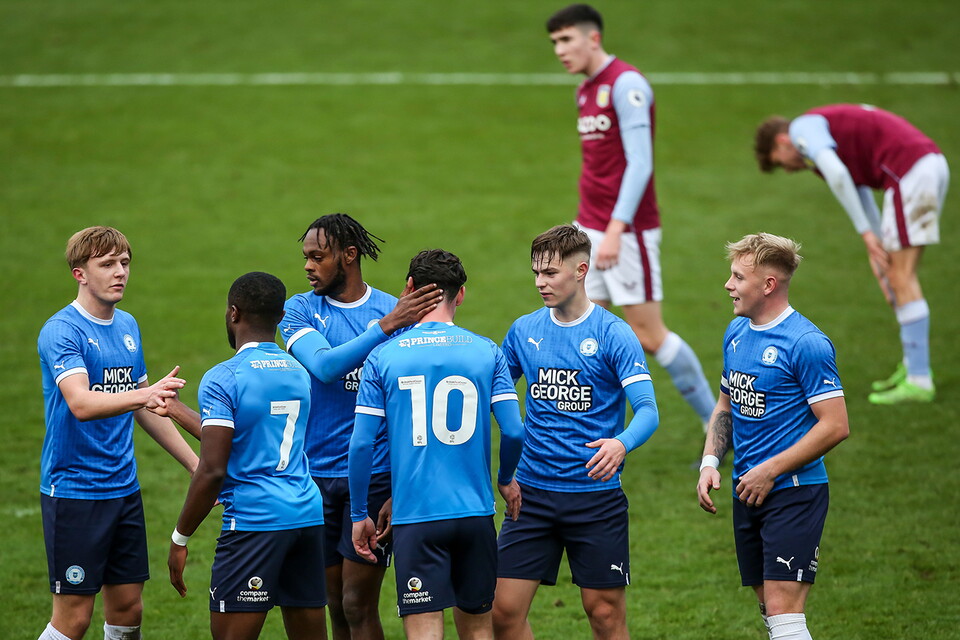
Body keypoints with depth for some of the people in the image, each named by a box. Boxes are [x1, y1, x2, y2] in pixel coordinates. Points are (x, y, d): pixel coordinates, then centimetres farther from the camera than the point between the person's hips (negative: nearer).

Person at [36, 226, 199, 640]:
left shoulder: (127, 327, 11)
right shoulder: (61, 331, -13)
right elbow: (81, 404, -29)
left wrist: (196, 465, 21)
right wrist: (143, 395, -45)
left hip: (123, 489, 7)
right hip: (73, 492, -7)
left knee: (127, 607, 8)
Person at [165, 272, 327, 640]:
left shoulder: (223, 379, -10)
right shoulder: (298, 374, 13)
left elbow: (212, 471, -16)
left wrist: (180, 539, -7)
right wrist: (180, 413, 35)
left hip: (254, 522, -7)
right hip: (309, 515, 7)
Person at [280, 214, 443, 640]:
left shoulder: (393, 310, -3)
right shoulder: (299, 311, 3)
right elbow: (324, 365, -18)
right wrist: (387, 326, -28)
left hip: (374, 477, -3)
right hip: (315, 474, 3)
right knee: (335, 605, 9)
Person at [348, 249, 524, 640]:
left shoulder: (383, 358, -1)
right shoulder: (486, 353, 2)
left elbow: (361, 444, -4)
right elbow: (513, 432, -3)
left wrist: (359, 515, 6)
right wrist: (506, 480, 18)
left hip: (415, 516, -2)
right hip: (475, 512, 2)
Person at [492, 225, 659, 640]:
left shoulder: (612, 334, -7)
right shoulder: (524, 331, 7)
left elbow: (648, 410, -15)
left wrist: (622, 443, -35)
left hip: (596, 493, -4)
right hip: (533, 492, 4)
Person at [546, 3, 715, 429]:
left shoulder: (626, 84, -14)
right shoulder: (585, 91, 14)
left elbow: (639, 163, -20)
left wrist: (616, 229, -26)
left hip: (627, 231, -8)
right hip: (589, 228, 9)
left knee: (649, 336, -4)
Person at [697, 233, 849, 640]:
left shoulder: (806, 343, -15)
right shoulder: (737, 332, 10)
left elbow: (835, 426, -17)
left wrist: (770, 471, -16)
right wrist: (710, 462, 6)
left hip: (794, 494, -8)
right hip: (747, 494, 8)